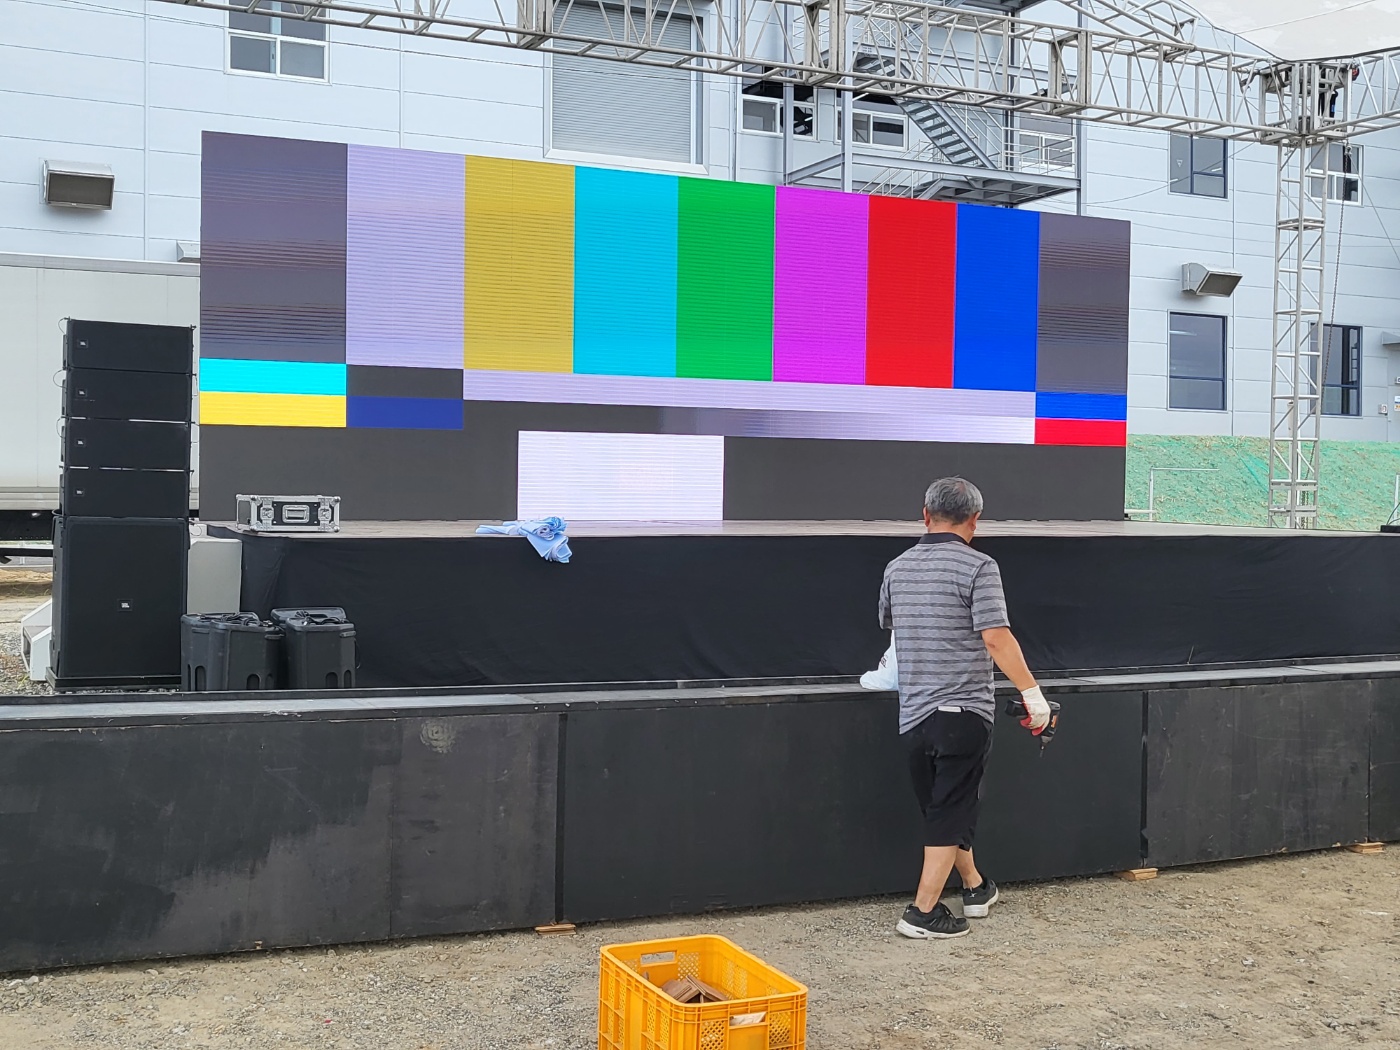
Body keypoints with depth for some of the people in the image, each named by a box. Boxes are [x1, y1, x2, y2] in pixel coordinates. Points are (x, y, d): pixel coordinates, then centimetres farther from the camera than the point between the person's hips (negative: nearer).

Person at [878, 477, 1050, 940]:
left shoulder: (897, 568, 10)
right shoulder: (978, 567, -10)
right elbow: (996, 639, -17)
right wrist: (1032, 692, -11)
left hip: (913, 713, 6)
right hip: (962, 711, -6)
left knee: (943, 810, 18)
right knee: (951, 813, 1)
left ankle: (975, 888, 35)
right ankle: (923, 912, 0)